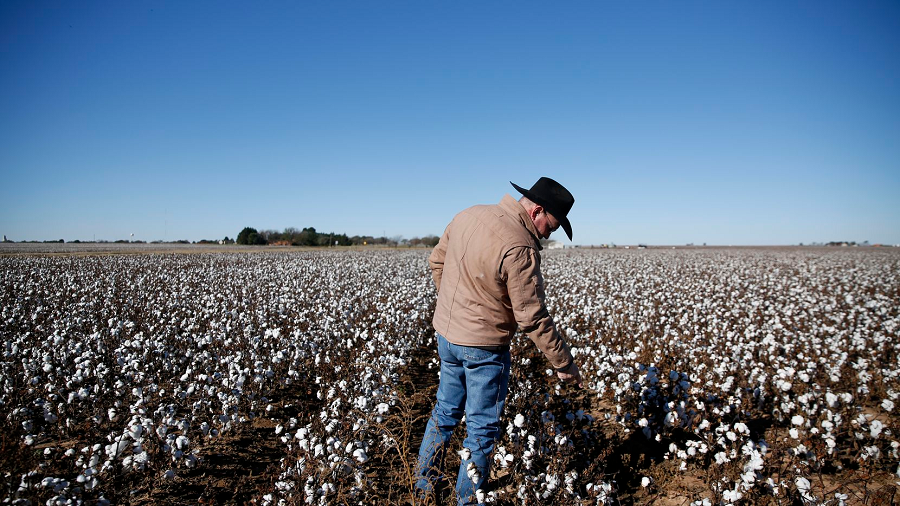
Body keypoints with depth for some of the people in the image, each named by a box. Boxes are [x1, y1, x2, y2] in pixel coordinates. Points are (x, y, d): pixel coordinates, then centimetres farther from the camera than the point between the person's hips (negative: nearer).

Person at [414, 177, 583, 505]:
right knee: (482, 428, 10)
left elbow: (436, 261, 12)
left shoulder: (468, 215, -1)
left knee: (445, 410, 23)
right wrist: (564, 364, -11)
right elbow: (532, 318, -22)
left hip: (445, 334, 8)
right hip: (484, 347, -8)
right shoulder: (519, 248, -25)